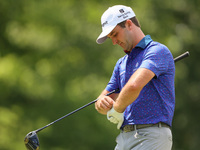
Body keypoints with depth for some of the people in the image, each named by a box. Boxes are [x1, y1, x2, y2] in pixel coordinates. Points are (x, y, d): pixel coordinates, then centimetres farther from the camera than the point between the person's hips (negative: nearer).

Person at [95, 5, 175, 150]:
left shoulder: (158, 51, -6)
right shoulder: (121, 63, 22)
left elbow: (134, 85, -23)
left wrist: (117, 109, -8)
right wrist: (102, 103, -4)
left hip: (151, 137, -9)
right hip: (125, 137, 9)